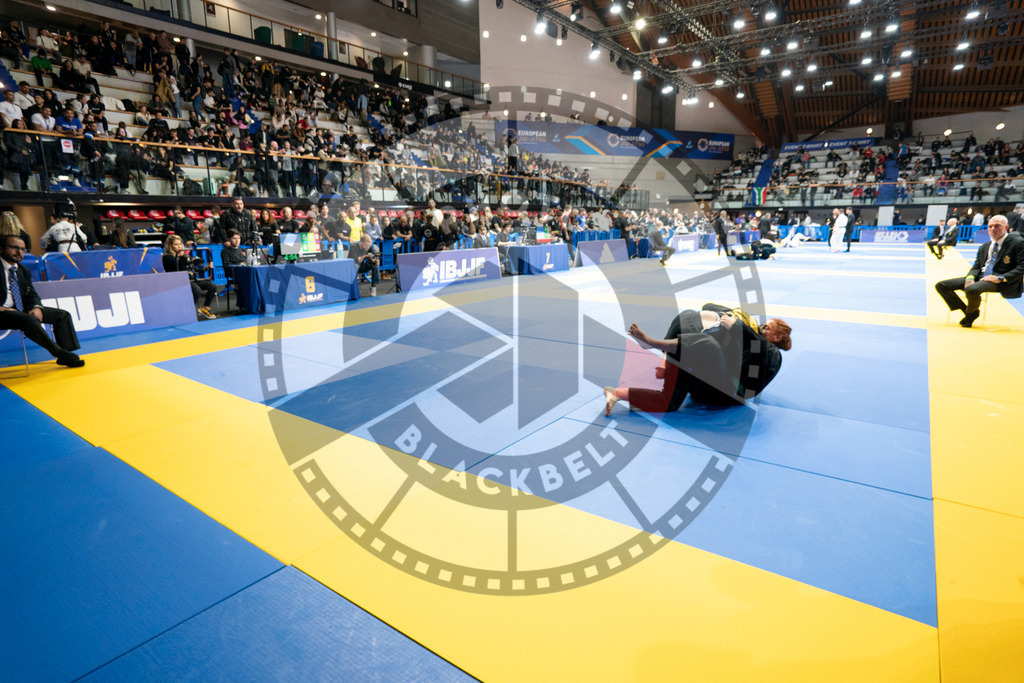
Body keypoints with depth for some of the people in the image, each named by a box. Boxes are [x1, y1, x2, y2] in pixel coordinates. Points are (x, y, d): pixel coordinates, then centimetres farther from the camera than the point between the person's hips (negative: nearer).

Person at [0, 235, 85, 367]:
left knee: (63, 315, -3)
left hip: (22, 310, 8)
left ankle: (66, 354, -13)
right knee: (30, 320, -36)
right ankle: (61, 354, -27)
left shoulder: (23, 271, 16)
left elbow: (31, 295, 14)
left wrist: (36, 308, -9)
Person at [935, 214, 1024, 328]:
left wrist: (1000, 278, -19)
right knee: (941, 285, -7)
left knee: (971, 290, -39)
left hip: (1000, 281, -7)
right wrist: (970, 277, -6)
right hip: (980, 277, 7)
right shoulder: (984, 247, 19)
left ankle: (971, 314, -6)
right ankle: (969, 311, 1)